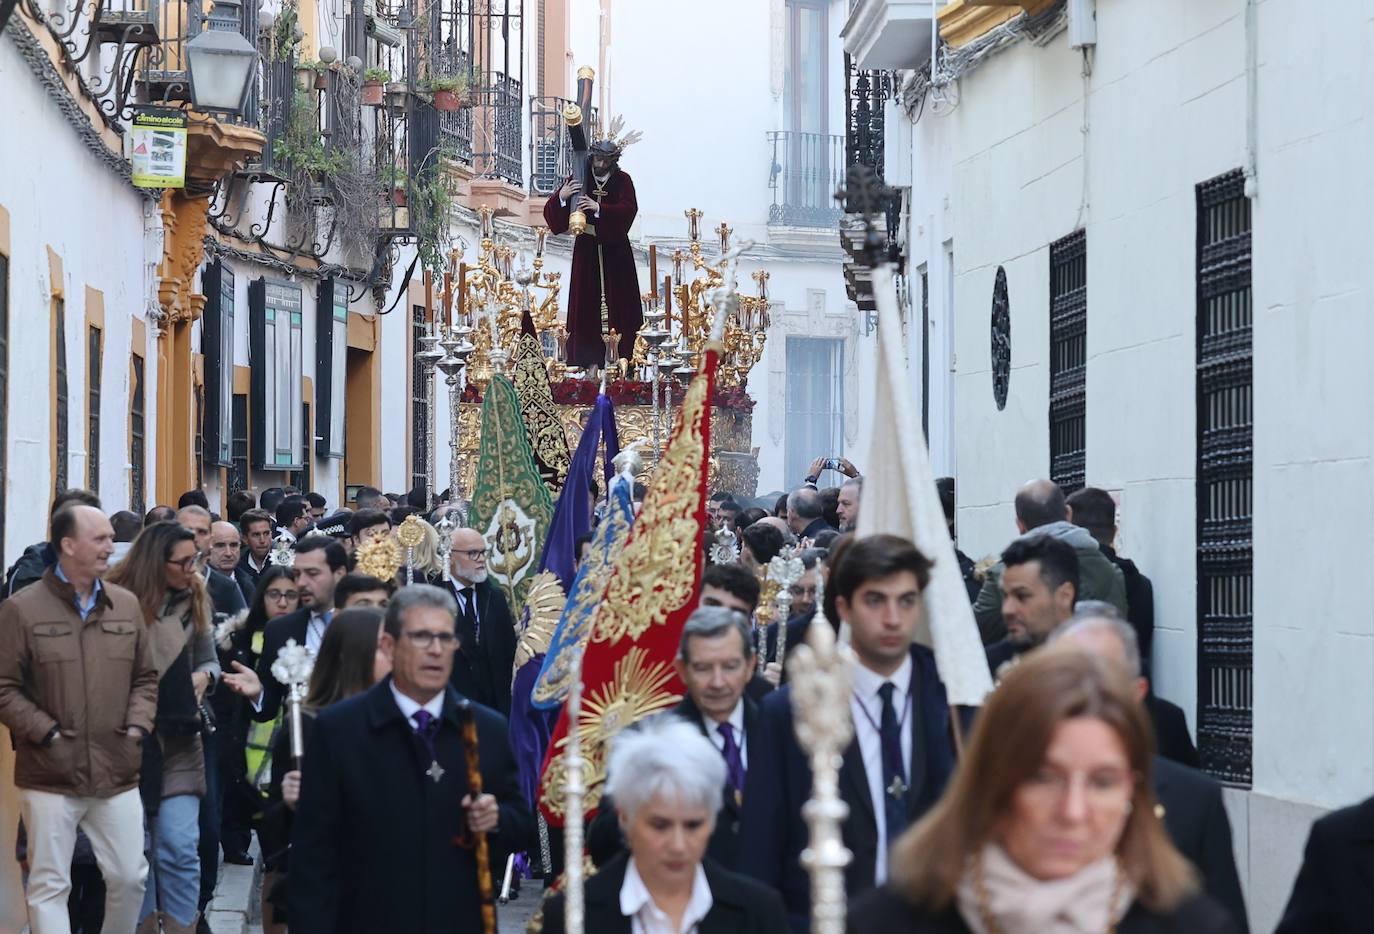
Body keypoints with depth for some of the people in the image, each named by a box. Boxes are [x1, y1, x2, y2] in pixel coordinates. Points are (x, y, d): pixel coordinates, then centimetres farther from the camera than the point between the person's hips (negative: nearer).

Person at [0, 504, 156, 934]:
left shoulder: (126, 605, 8)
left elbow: (145, 678, 16)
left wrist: (137, 726, 1)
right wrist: (47, 733, -12)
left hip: (117, 773, 4)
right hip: (50, 775, -4)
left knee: (130, 877, 9)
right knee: (50, 885, 1)